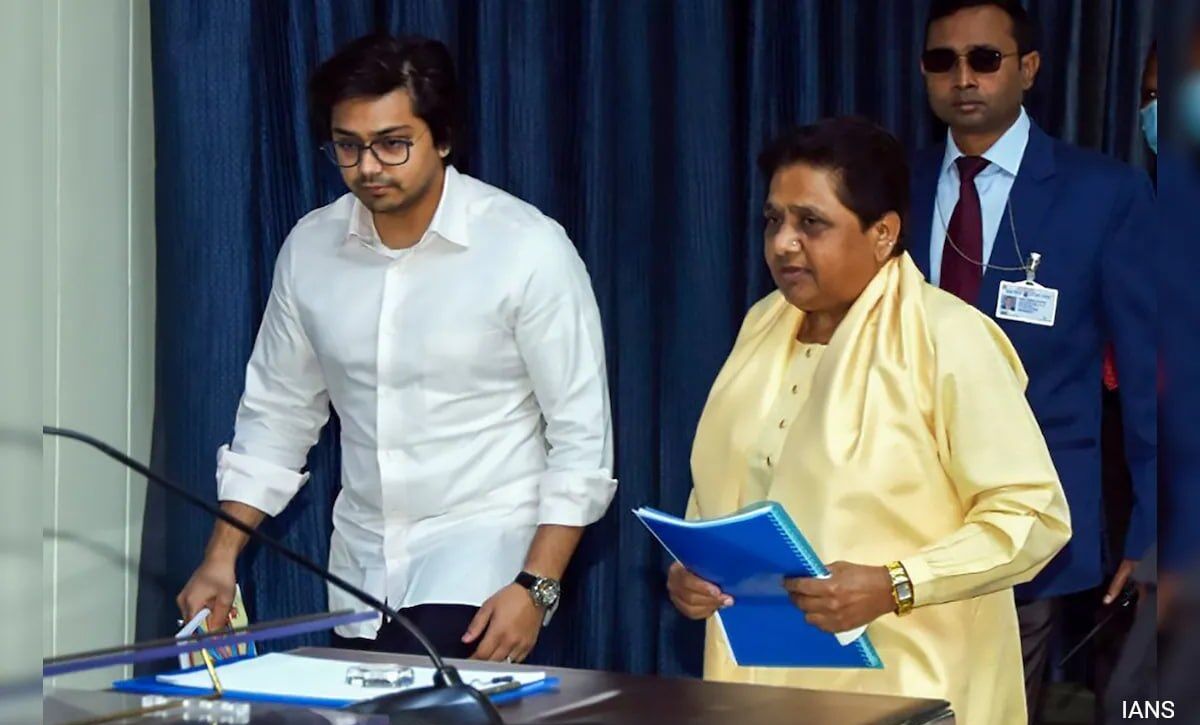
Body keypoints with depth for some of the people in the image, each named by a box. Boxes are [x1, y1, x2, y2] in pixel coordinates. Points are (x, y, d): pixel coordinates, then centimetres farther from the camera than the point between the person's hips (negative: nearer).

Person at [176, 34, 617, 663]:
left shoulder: (529, 250, -13)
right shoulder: (309, 249, 1)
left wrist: (536, 587, -18)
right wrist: (221, 558, 2)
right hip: (360, 571, 5)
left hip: (484, 556, -5)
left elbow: (581, 434, -11)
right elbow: (276, 415, 11)